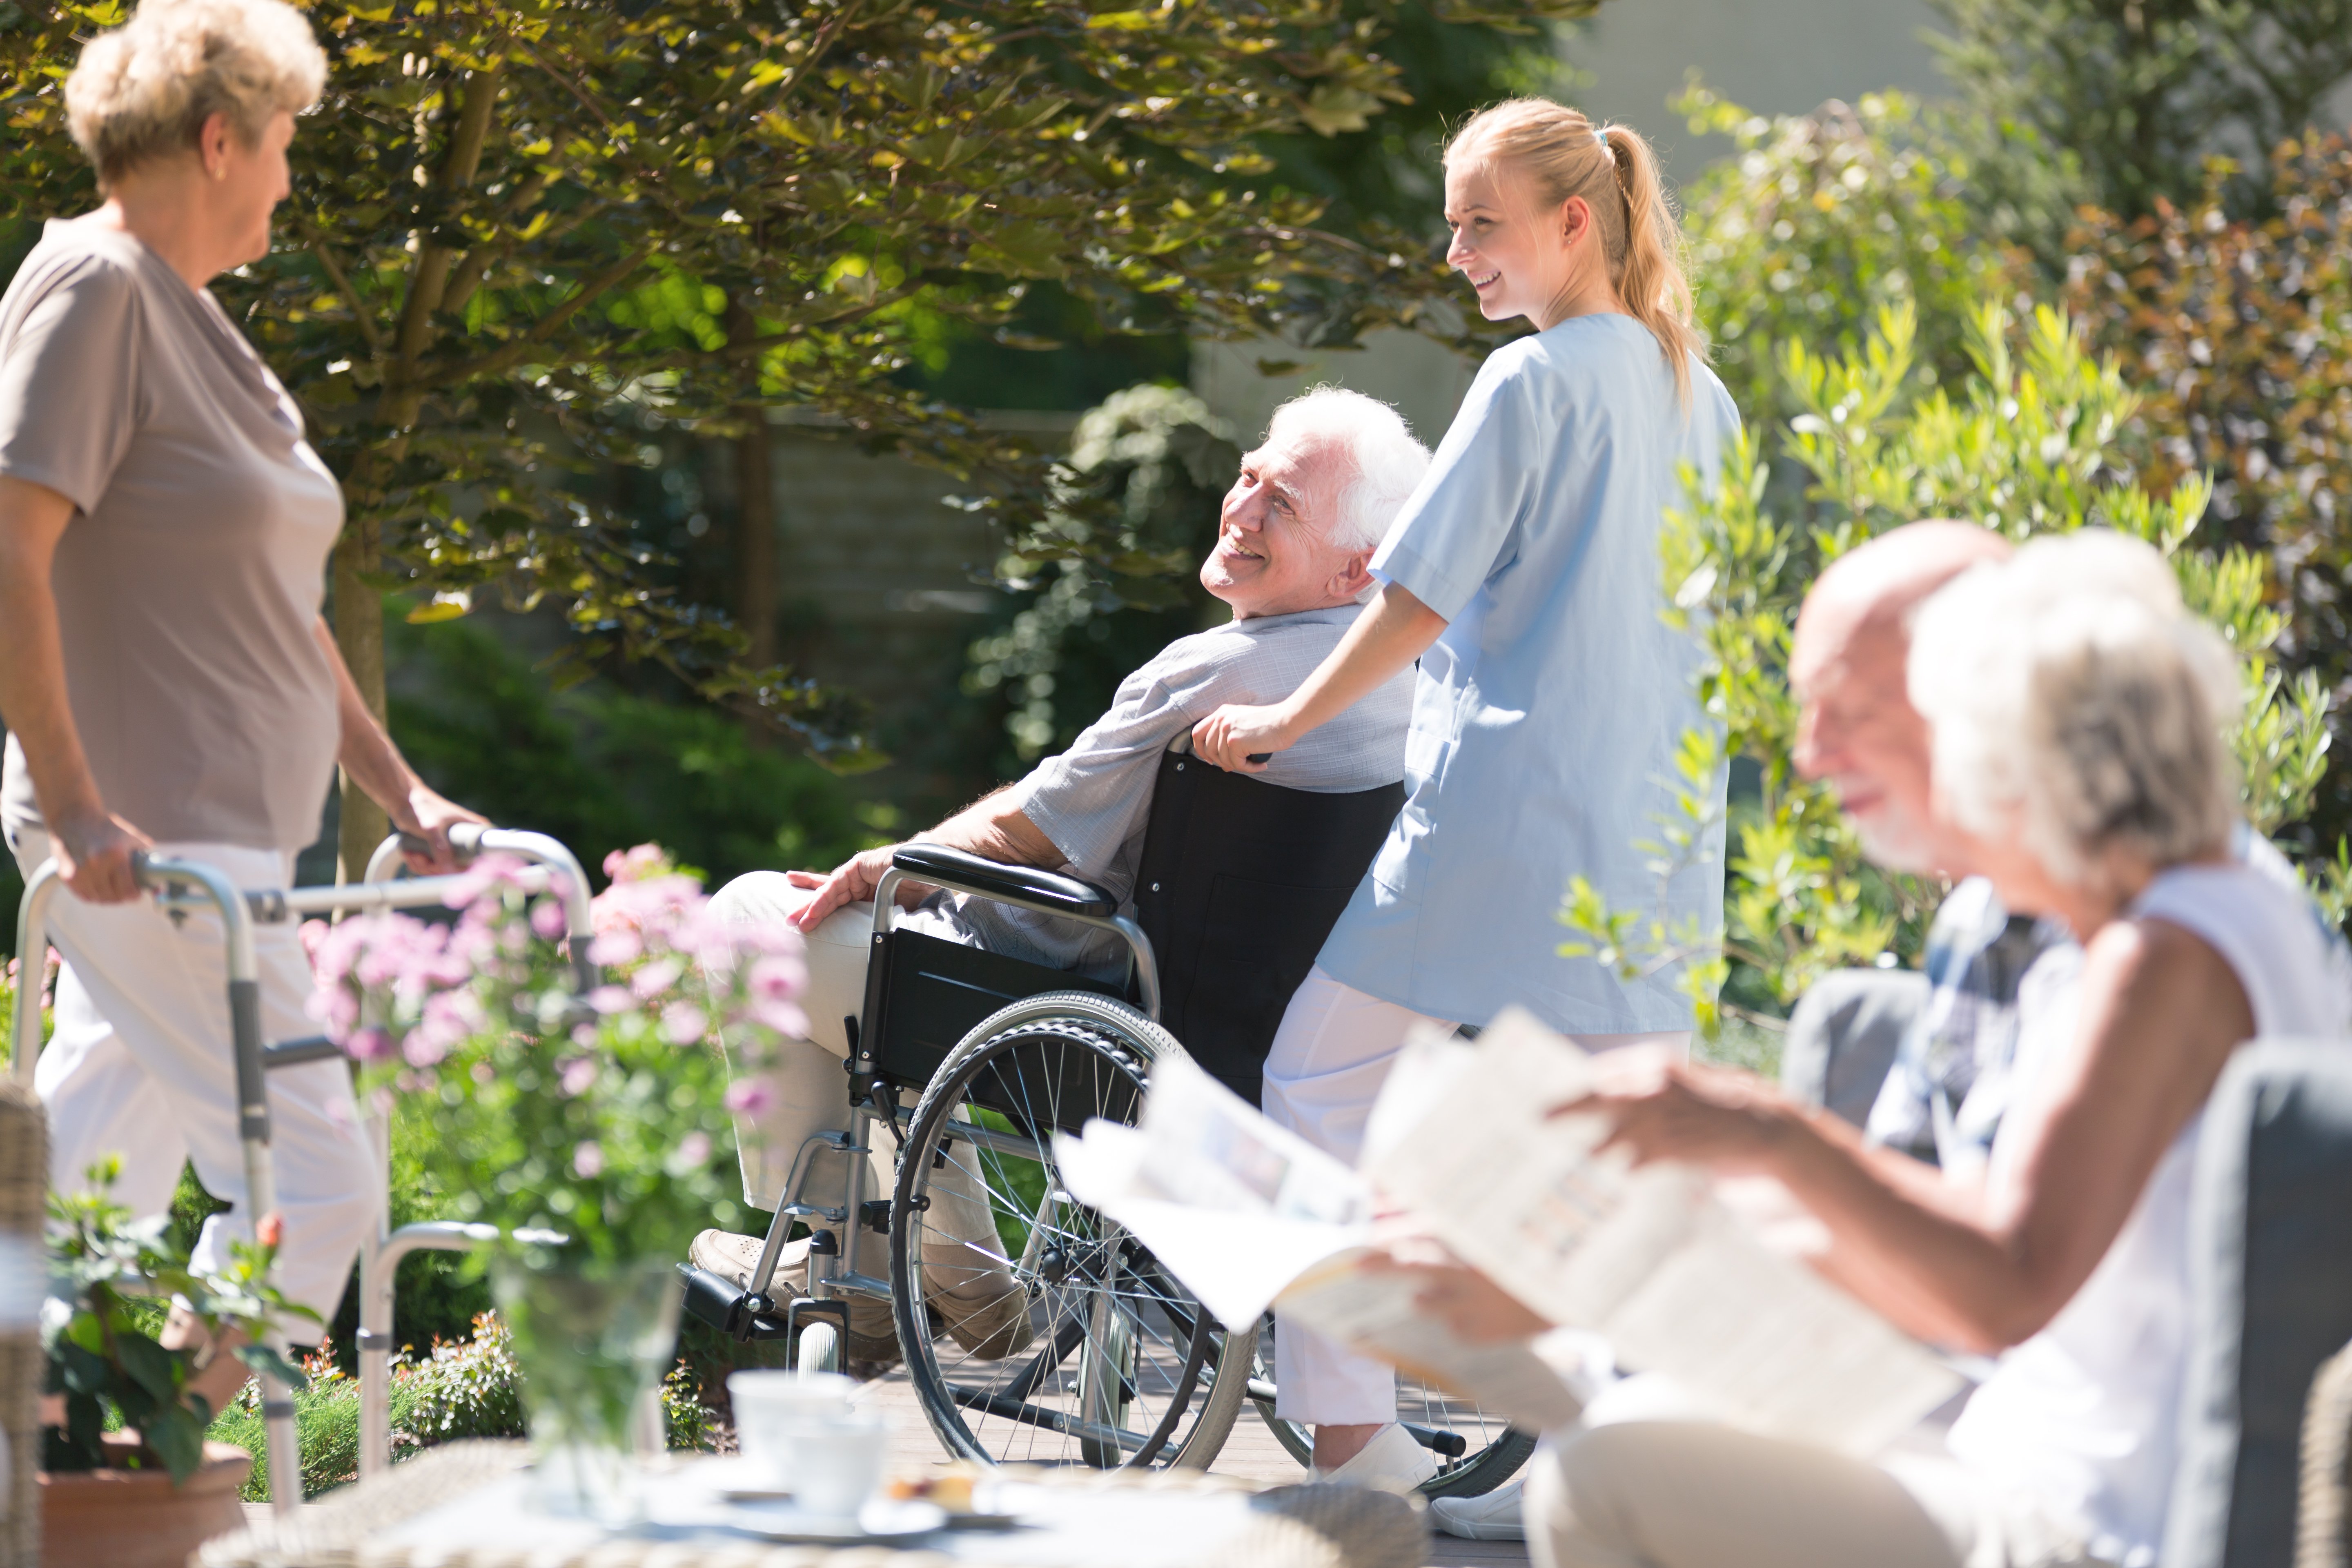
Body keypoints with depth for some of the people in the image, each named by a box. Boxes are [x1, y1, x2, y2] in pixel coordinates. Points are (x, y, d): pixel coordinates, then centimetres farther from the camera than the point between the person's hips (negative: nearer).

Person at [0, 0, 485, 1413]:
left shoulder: (192, 317, 18)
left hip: (214, 834, 10)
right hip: (149, 842, -10)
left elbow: (275, 606, 25)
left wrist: (400, 791, 22)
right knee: (314, 1180, -12)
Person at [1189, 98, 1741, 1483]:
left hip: (1506, 810, -7)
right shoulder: (1700, 397, 13)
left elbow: (1423, 599, -10)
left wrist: (1287, 720, 3)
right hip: (1654, 828, 7)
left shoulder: (1531, 382, -9)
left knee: (1321, 1083, 2)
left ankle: (1350, 1422, -4)